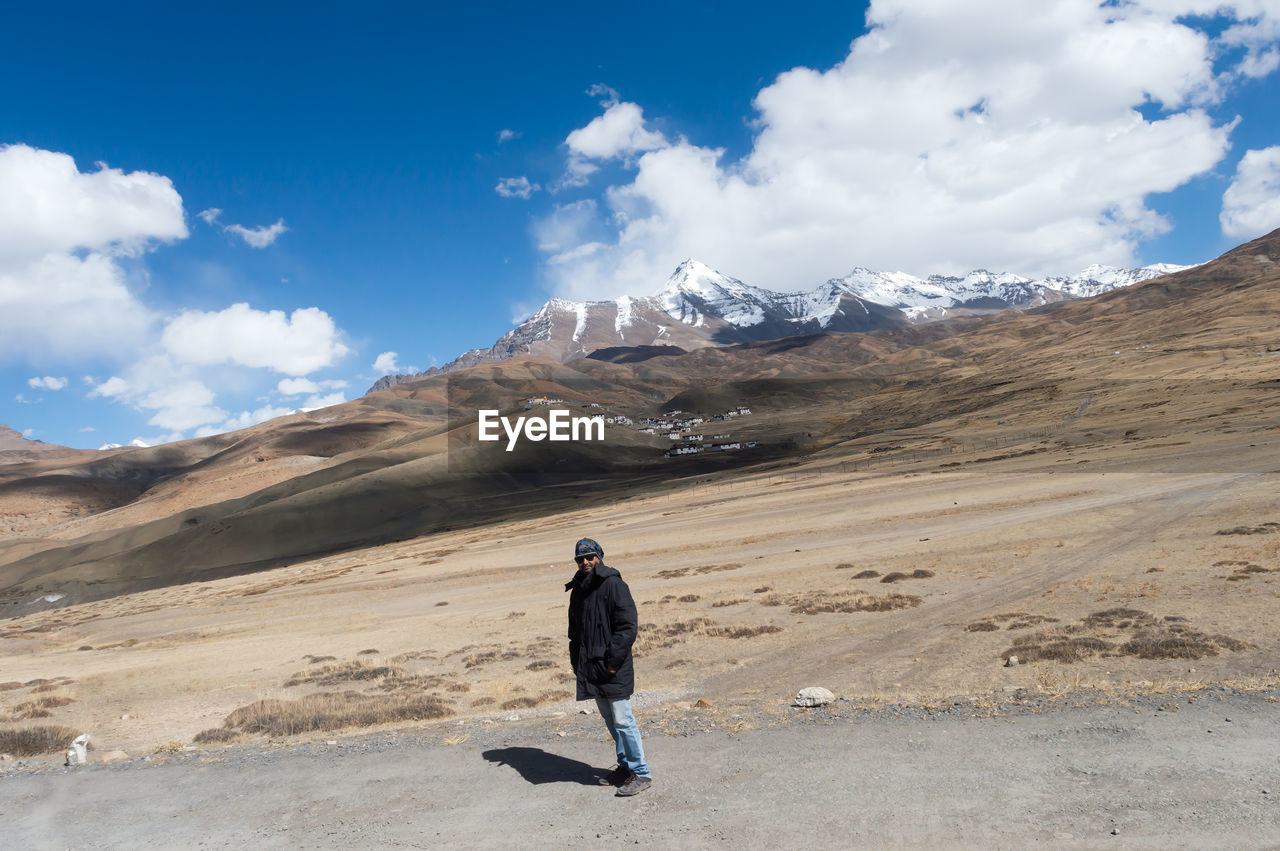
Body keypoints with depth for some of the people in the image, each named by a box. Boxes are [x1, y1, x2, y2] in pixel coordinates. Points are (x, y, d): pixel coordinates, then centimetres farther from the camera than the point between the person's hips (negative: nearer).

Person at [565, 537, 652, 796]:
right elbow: (575, 630, 21)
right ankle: (625, 765, 28)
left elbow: (628, 626, -14)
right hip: (590, 668, 8)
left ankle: (641, 773, 3)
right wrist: (576, 661, 11)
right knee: (609, 718, 15)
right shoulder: (577, 590, 12)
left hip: (613, 668, -7)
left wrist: (613, 661, -17)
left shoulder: (613, 585, -10)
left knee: (622, 719, -6)